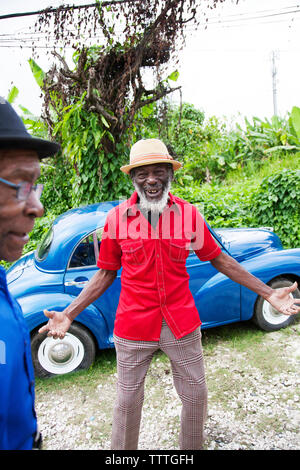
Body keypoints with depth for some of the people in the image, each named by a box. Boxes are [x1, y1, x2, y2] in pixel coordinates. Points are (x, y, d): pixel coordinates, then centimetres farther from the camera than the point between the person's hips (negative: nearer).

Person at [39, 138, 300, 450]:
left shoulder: (189, 214, -5)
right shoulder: (116, 218, -7)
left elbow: (219, 259, 3)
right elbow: (106, 273, 1)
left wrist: (268, 293, 0)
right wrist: (68, 314, -7)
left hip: (182, 324, 2)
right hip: (133, 328, -1)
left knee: (196, 396, 18)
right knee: (128, 401, 15)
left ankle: (192, 448, 47)